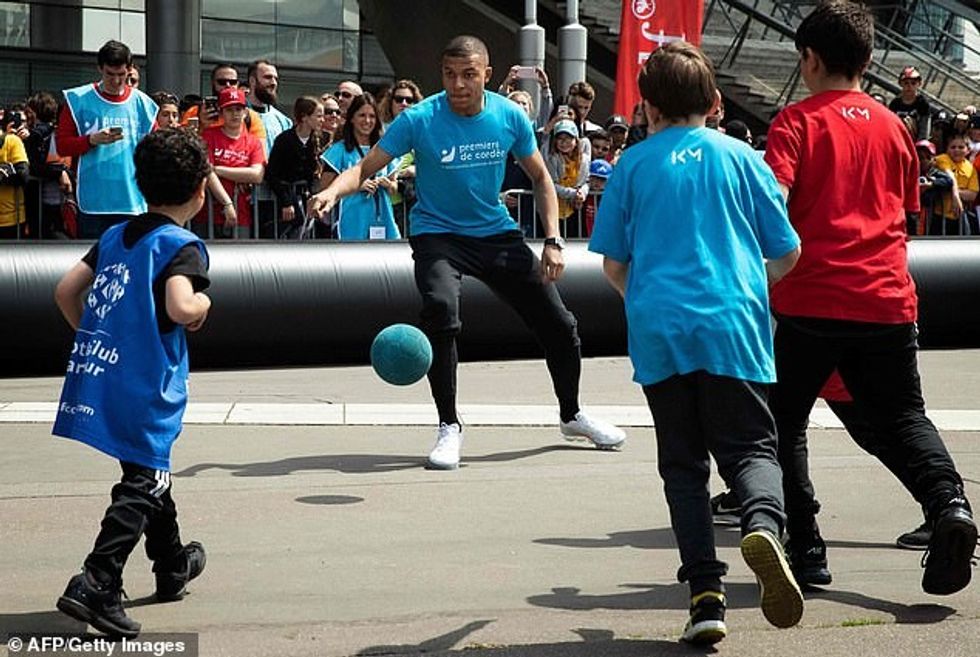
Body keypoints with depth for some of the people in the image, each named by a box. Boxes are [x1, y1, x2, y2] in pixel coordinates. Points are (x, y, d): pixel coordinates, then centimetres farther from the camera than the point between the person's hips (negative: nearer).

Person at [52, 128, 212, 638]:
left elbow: (66, 290, 10)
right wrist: (203, 301, -7)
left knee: (149, 471, 23)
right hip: (146, 388, -8)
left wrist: (92, 337, 21)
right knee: (141, 487, -1)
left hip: (100, 377, 8)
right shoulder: (182, 245, -12)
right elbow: (179, 309, -28)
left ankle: (172, 566, 40)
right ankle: (96, 586, -13)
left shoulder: (115, 236, 10)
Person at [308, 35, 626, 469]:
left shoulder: (510, 117, -8)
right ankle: (449, 427, -13)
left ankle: (571, 415, 32)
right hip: (437, 234, -3)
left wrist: (552, 242, -3)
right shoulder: (419, 119, -16)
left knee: (558, 324, 4)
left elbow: (540, 177, 5)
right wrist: (333, 191, -35)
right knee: (441, 310, -32)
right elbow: (365, 168, -14)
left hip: (496, 233, 3)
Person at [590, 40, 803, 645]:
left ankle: (706, 591, -3)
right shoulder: (741, 157, 8)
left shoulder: (632, 165, 9)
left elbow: (613, 264, 10)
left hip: (657, 330, 1)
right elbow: (788, 253, 11)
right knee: (751, 447, 3)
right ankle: (764, 526, -30)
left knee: (683, 463, 9)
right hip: (733, 328, 0)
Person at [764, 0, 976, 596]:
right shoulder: (892, 126, 12)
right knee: (904, 416, 14)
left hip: (813, 300, -4)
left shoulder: (797, 122, -2)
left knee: (785, 423, 11)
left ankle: (805, 550, 6)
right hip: (888, 298, 4)